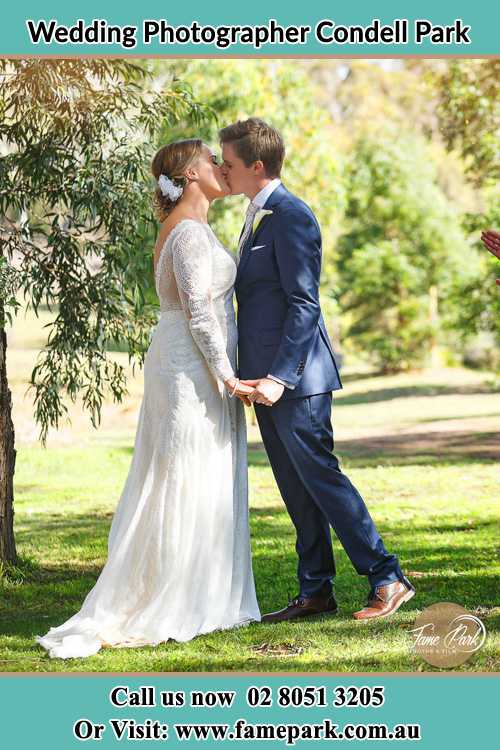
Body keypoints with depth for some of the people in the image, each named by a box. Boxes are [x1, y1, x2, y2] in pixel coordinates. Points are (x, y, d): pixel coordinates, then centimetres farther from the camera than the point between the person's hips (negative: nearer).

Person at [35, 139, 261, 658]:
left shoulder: (181, 227, 16)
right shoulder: (191, 231, -15)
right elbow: (199, 313, -20)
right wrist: (227, 377, -19)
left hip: (180, 368, 10)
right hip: (194, 368, -10)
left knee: (193, 487, 11)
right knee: (188, 485, -6)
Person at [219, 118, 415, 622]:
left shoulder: (291, 217, -14)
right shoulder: (259, 216, 16)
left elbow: (304, 304, -19)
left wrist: (280, 377, -24)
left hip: (295, 380, -10)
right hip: (267, 378, 10)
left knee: (319, 476, -7)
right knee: (296, 487, 11)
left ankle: (387, 579, 0)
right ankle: (315, 593, 16)